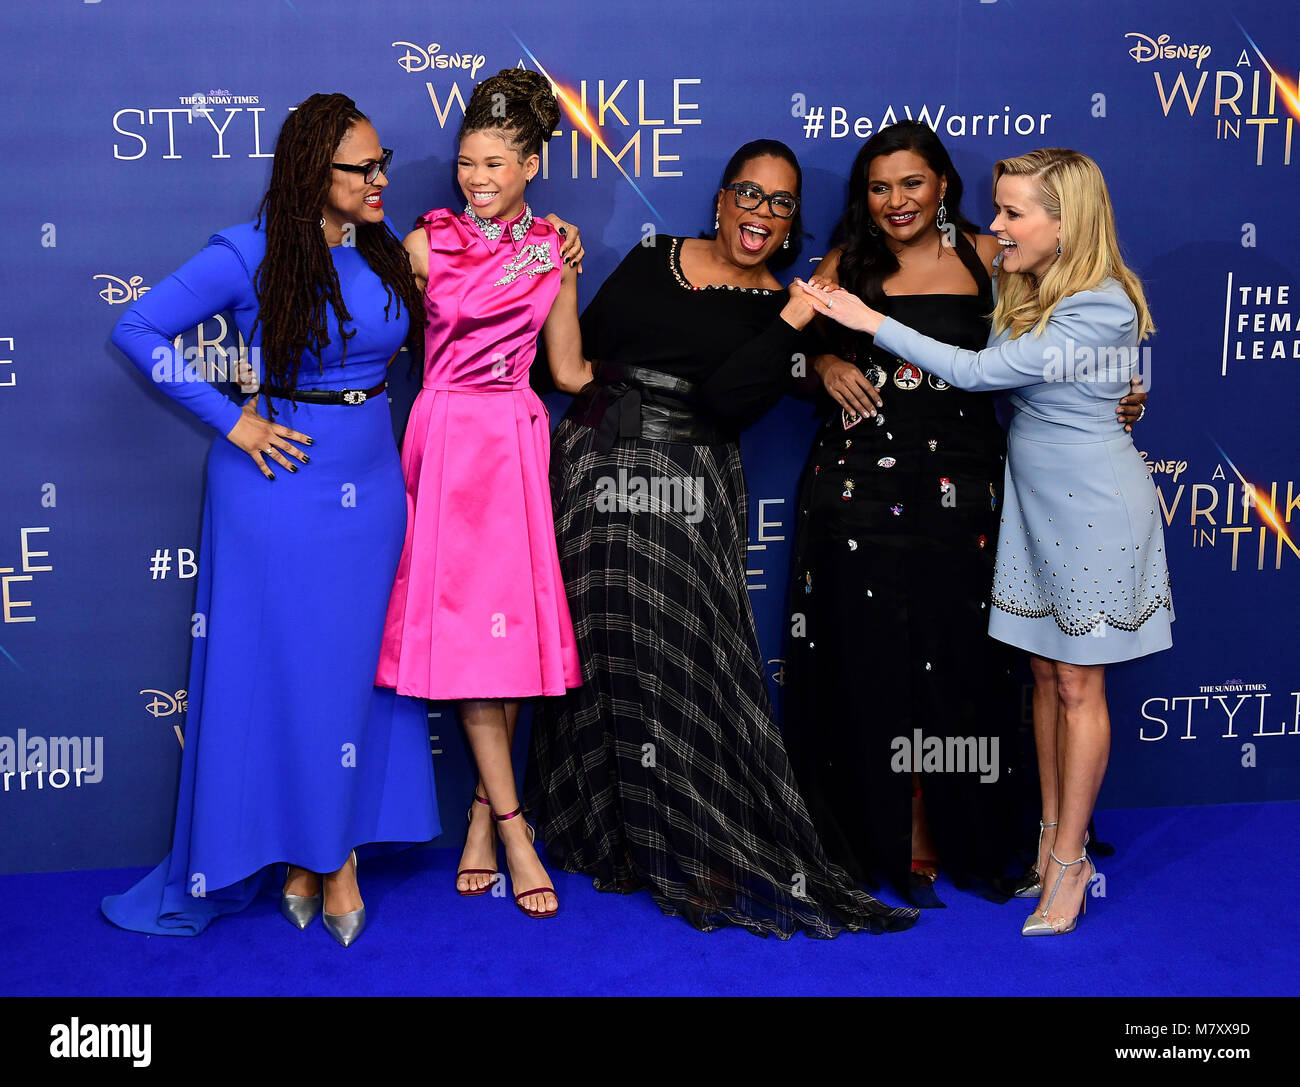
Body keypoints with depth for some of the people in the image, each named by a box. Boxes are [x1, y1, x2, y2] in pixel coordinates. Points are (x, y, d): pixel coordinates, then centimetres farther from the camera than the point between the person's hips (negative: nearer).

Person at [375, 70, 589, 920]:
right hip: (446, 436, -2)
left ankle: (484, 813, 13)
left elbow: (569, 372, 12)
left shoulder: (554, 254, 8)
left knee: (513, 617, -1)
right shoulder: (427, 243, 3)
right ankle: (513, 828, 1)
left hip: (516, 442, 2)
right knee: (464, 620, -5)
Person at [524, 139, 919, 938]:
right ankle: (611, 832, 23)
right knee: (604, 651, 6)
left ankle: (698, 846, 11)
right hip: (601, 477, 2)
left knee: (687, 657, -4)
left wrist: (792, 323, -16)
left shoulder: (779, 308, 5)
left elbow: (730, 402, -13)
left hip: (692, 497, -2)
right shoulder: (653, 260, 10)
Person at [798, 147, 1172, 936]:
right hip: (1031, 494, 8)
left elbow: (977, 371, -25)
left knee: (1078, 685, 2)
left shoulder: (1101, 310, -23)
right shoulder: (1022, 287, 5)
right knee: (1045, 672, 13)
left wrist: (872, 323, -21)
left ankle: (1069, 862, 14)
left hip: (1092, 507, -7)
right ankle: (1052, 835, 25)